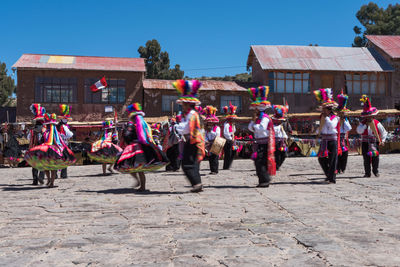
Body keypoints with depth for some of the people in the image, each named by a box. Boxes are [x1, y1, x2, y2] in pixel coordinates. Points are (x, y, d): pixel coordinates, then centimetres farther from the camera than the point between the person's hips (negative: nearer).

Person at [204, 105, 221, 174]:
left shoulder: (217, 128, -2)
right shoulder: (207, 129, 16)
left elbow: (217, 135, -14)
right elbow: (206, 136, 12)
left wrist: (210, 131, -13)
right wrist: (206, 141, -8)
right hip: (209, 145, 6)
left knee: (215, 158, -9)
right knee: (210, 158, 5)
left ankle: (215, 170, -8)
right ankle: (212, 170, 10)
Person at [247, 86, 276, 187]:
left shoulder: (265, 118, -12)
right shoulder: (257, 118, 17)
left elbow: (261, 128, -24)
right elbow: (250, 128, 14)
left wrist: (255, 125, -8)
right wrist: (253, 120, 1)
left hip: (264, 143, -10)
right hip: (259, 143, 10)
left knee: (261, 162, -13)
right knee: (258, 162, 10)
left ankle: (265, 180, -9)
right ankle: (263, 181, 17)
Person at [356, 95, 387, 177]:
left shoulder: (377, 123, 3)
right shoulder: (362, 123, 4)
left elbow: (384, 132, 9)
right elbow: (359, 131, -13)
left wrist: (382, 140, 0)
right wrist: (366, 125, -14)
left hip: (375, 142, 0)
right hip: (365, 143, 0)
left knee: (375, 157, 1)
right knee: (366, 158, 0)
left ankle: (376, 171, 14)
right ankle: (367, 173, 6)